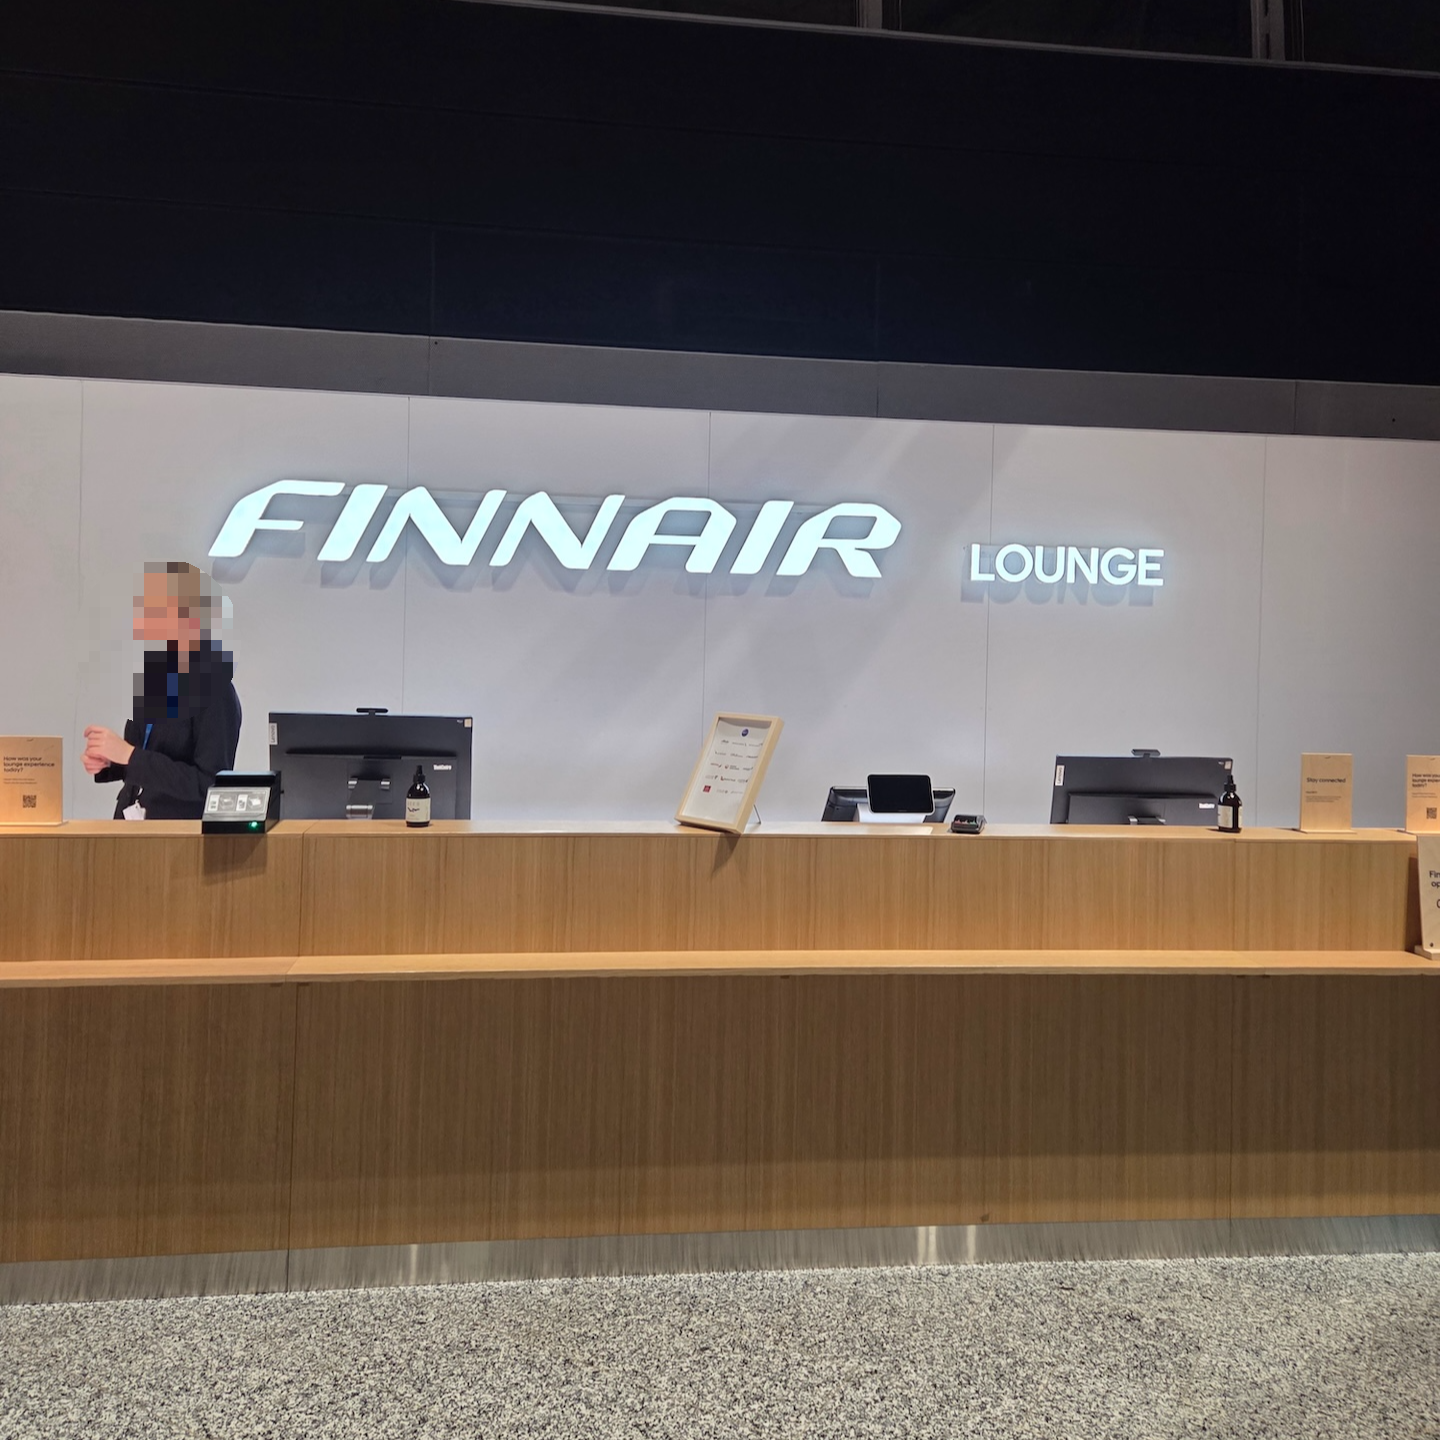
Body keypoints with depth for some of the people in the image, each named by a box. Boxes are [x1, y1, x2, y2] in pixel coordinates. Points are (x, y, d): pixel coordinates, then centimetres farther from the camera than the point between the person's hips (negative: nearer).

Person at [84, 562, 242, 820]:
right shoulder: (153, 677, 6)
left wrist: (128, 754, -22)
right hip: (131, 827, 5)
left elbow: (209, 783, -21)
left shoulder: (216, 693, -15)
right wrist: (106, 762, -2)